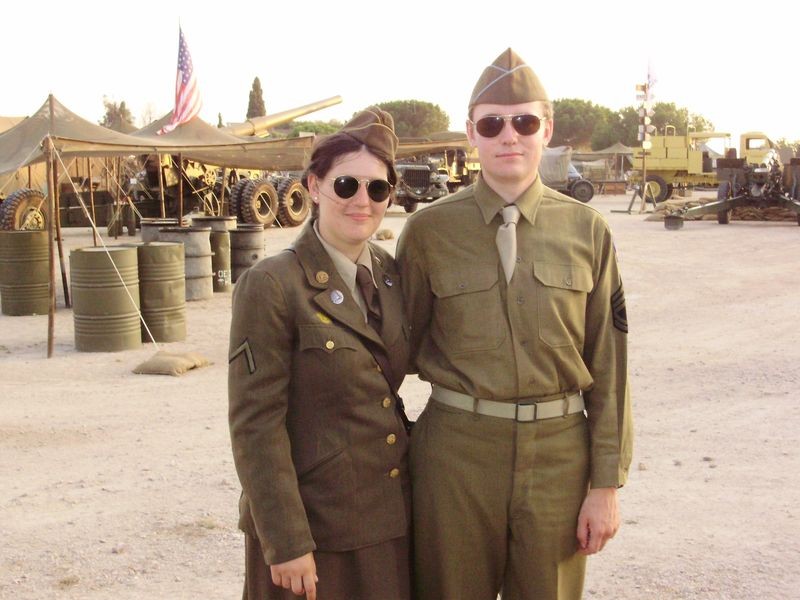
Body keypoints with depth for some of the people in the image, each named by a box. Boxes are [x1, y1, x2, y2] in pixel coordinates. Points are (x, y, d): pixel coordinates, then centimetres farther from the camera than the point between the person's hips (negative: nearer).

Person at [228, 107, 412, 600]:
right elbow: (255, 425, -15)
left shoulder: (392, 276, 5)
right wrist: (286, 542, -16)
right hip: (314, 523, -5)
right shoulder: (272, 286, -14)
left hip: (392, 517, 6)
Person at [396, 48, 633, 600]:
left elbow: (608, 366, 1)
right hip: (456, 451, 0)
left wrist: (607, 485, -1)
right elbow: (401, 345, 5)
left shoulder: (587, 230, 0)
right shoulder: (429, 230, -2)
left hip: (558, 451, 1)